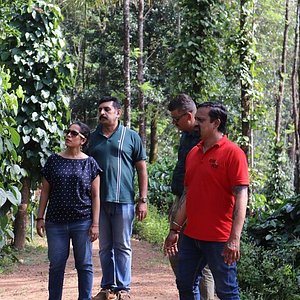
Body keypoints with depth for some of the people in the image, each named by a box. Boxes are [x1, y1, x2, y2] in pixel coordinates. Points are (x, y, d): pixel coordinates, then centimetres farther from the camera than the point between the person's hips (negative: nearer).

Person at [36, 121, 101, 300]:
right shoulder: (54, 161, 6)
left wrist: (95, 224, -5)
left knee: (84, 265, 5)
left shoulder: (90, 163, 1)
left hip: (82, 222, -1)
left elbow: (95, 196, 1)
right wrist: (40, 218, 4)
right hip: (56, 222, 2)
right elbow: (45, 191, 9)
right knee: (56, 265, 6)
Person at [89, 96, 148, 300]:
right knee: (105, 247, 9)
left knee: (123, 247, 3)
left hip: (123, 200, -3)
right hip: (98, 200, 3)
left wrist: (143, 200, -3)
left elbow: (142, 169, 2)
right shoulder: (92, 138, 11)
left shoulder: (131, 137, 2)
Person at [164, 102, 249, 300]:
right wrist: (175, 229, 16)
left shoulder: (233, 153, -10)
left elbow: (241, 197, -16)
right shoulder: (193, 153, 11)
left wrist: (235, 238, -23)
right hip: (191, 236, 7)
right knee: (185, 284, 13)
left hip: (219, 239, -7)